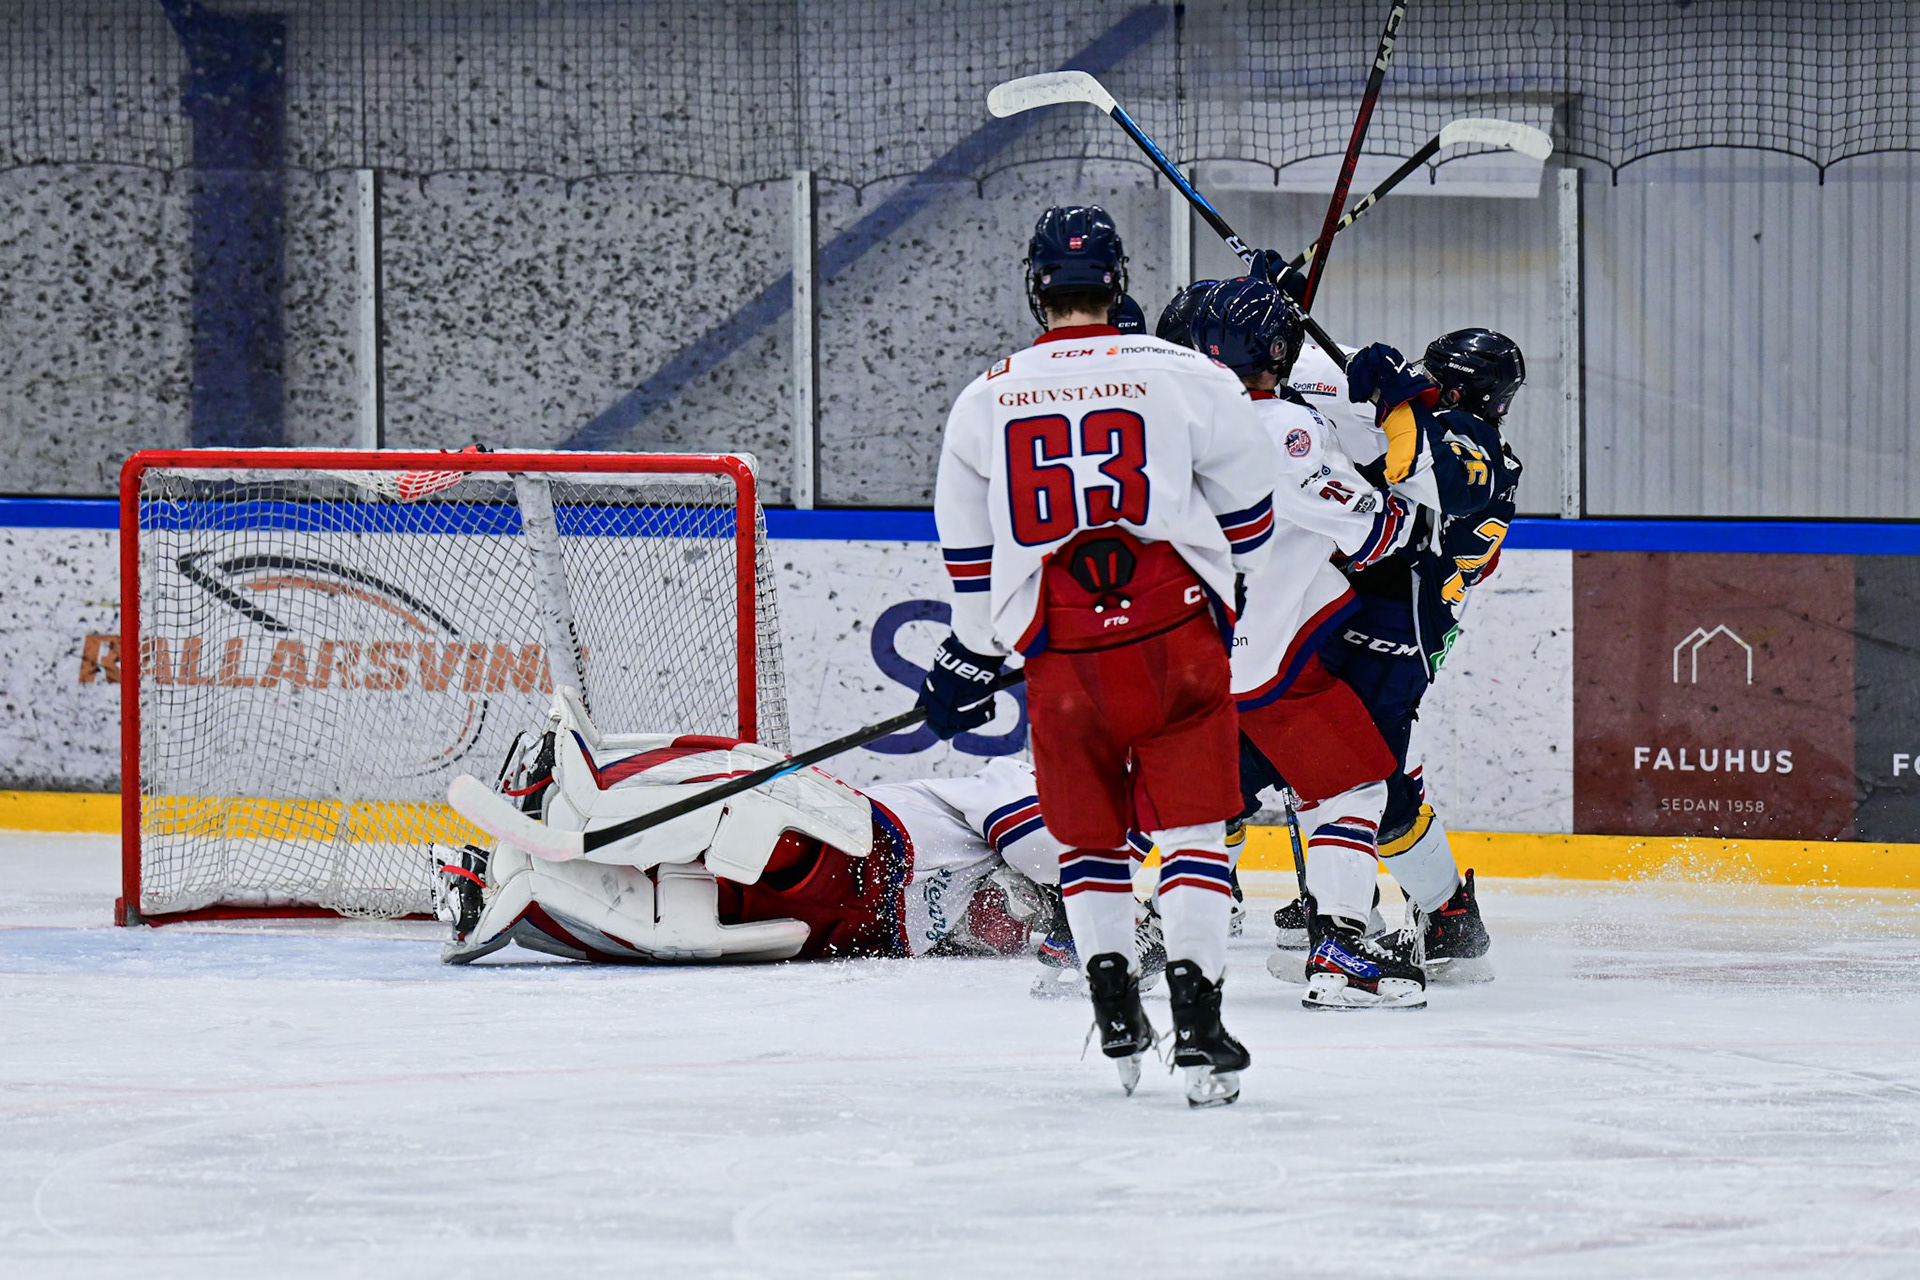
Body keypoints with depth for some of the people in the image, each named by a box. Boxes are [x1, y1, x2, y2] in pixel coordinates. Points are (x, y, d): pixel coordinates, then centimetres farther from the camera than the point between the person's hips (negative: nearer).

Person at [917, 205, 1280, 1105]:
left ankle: (1113, 1002, 17)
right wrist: (1231, 569, 32)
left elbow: (968, 555, 18)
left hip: (1058, 650, 2)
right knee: (1191, 825, 2)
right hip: (1175, 632, -2)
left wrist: (967, 660, 32)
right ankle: (1196, 1019, -8)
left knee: (1090, 833, 19)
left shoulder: (984, 400, 9)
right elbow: (1247, 515, 10)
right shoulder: (1186, 378, 1)